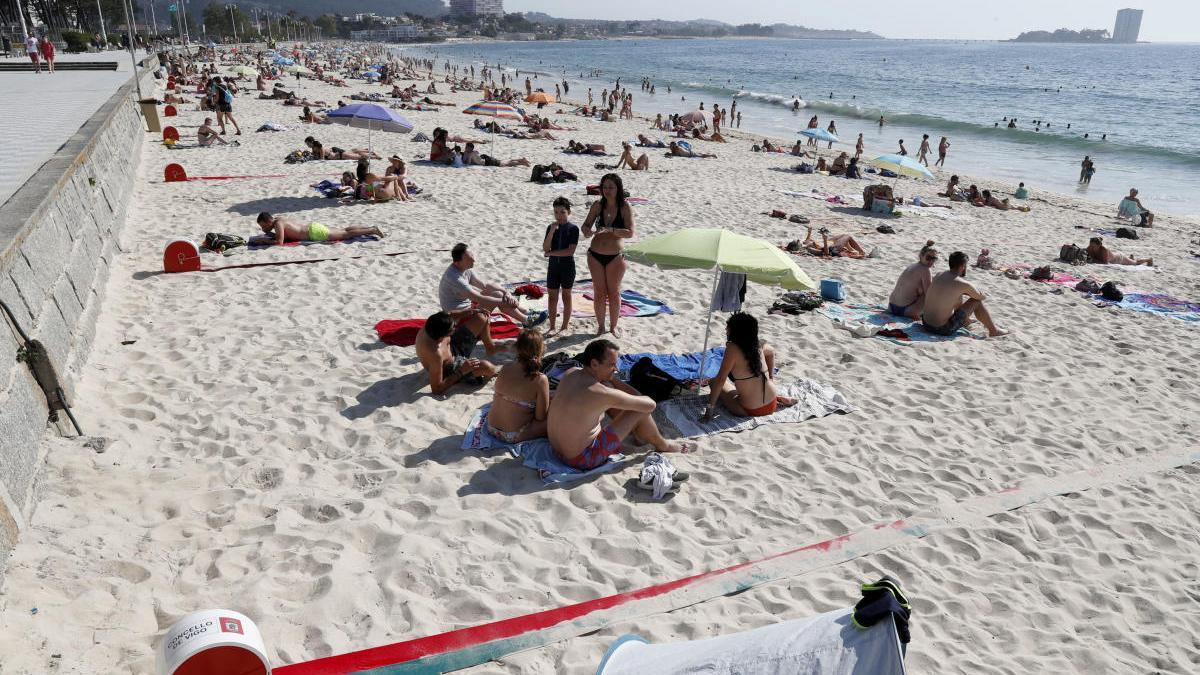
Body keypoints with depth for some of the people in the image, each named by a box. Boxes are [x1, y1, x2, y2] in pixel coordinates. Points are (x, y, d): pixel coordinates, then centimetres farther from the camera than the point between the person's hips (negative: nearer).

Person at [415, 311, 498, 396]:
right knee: (487, 368, -30)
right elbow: (437, 390, -36)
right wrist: (461, 372, -33)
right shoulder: (435, 355, -44)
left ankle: (491, 348, 28)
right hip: (451, 370, -7)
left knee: (481, 318, -2)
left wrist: (470, 311, -10)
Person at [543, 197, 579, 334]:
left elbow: (570, 251, -17)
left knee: (566, 295, 6)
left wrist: (551, 253, -12)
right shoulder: (550, 227, 2)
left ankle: (564, 327, 14)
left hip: (567, 266, -3)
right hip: (553, 266, 3)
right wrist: (552, 231, -19)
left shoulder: (573, 228, -9)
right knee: (552, 296, 7)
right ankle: (552, 326, 16)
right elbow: (545, 248, -8)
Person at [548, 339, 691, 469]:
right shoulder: (602, 393, -28)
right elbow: (650, 405, -16)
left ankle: (638, 433, 34)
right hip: (582, 459, -8)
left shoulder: (570, 373, -5)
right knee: (640, 411, -4)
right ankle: (662, 445, 26)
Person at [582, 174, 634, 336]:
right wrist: (588, 231, -19)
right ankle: (600, 326, 22)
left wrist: (611, 230, -33)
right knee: (599, 292, 8)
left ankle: (613, 326, 24)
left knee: (614, 292, 8)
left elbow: (630, 232, -19)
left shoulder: (625, 208, -9)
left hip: (615, 256, -2)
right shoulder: (598, 206, -1)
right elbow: (585, 225, 4)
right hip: (595, 255, 2)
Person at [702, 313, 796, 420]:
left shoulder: (732, 348, -19)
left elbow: (720, 379, -19)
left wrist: (710, 406, -14)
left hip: (751, 411, -8)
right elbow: (771, 351, 25)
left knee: (713, 382, 7)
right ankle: (779, 399, 15)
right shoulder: (757, 345, 1)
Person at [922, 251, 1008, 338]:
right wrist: (984, 296, 28)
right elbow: (981, 297, 6)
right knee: (977, 302, 6)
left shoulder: (938, 276, 4)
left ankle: (966, 321, 57)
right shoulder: (963, 284, -15)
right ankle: (993, 331, 23)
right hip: (943, 329, -7)